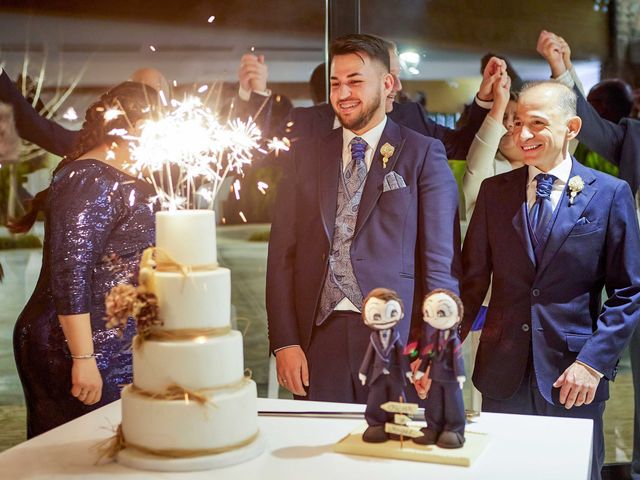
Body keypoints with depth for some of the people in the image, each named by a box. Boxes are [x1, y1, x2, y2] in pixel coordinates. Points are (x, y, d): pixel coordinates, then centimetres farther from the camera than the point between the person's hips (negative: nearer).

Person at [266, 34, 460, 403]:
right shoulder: (306, 154, 11)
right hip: (319, 334, 3)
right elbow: (282, 253, 7)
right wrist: (285, 341, -1)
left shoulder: (423, 154, 2)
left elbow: (441, 261, -2)